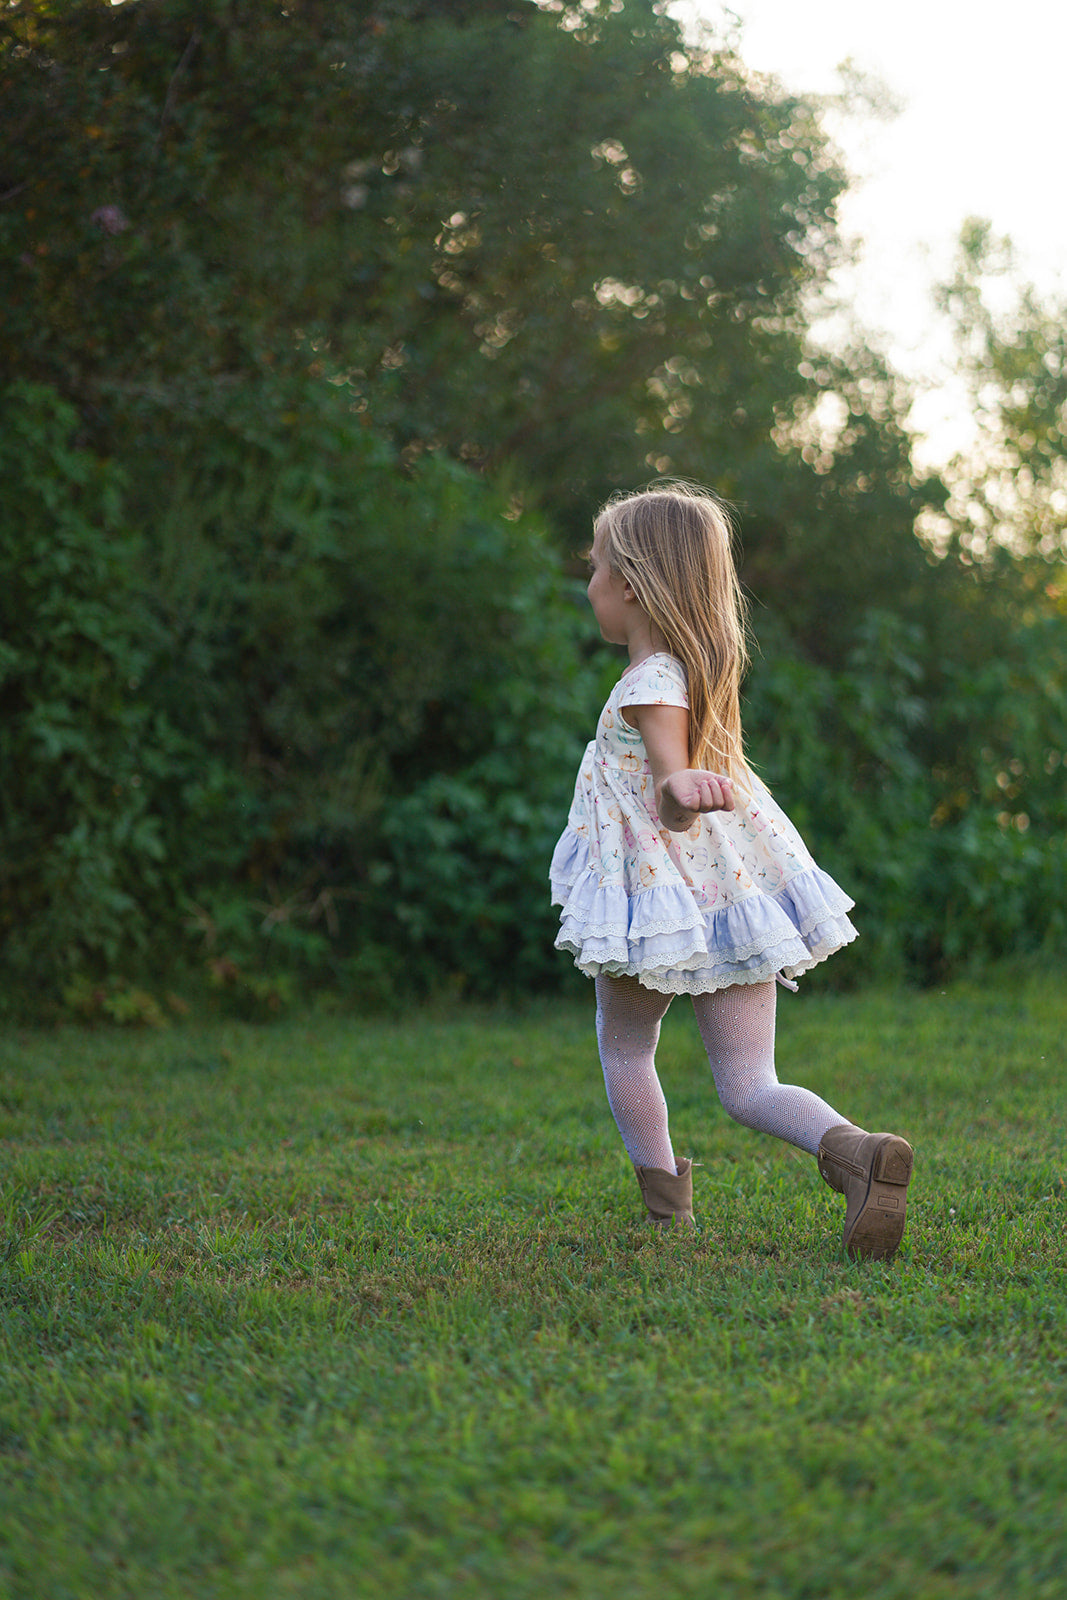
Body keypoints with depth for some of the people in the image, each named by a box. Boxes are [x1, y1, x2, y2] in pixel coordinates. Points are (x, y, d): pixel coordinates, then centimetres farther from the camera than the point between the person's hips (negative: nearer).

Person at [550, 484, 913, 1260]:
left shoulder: (649, 687, -18)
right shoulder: (703, 669, 7)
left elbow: (672, 806, -30)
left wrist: (682, 792, -52)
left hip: (666, 905, -7)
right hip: (736, 894, 7)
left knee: (625, 1049, 20)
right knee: (750, 1088, 3)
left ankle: (666, 1205, 19)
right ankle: (854, 1148, -24)